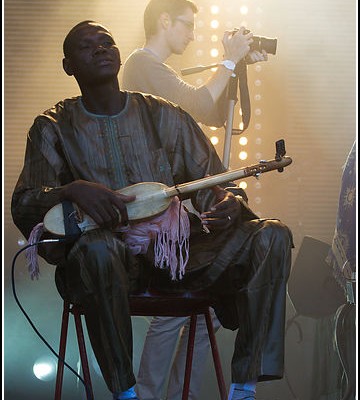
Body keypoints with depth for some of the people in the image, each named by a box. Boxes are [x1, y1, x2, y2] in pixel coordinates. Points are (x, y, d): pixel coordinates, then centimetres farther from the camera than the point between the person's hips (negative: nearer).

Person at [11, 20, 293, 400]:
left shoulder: (164, 116, 11)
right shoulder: (54, 127, 6)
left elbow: (213, 185, 11)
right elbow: (22, 207, -3)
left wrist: (228, 204, -14)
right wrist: (72, 190, -24)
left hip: (177, 249, 3)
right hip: (110, 256, -3)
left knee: (273, 235, -18)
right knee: (98, 248, -40)